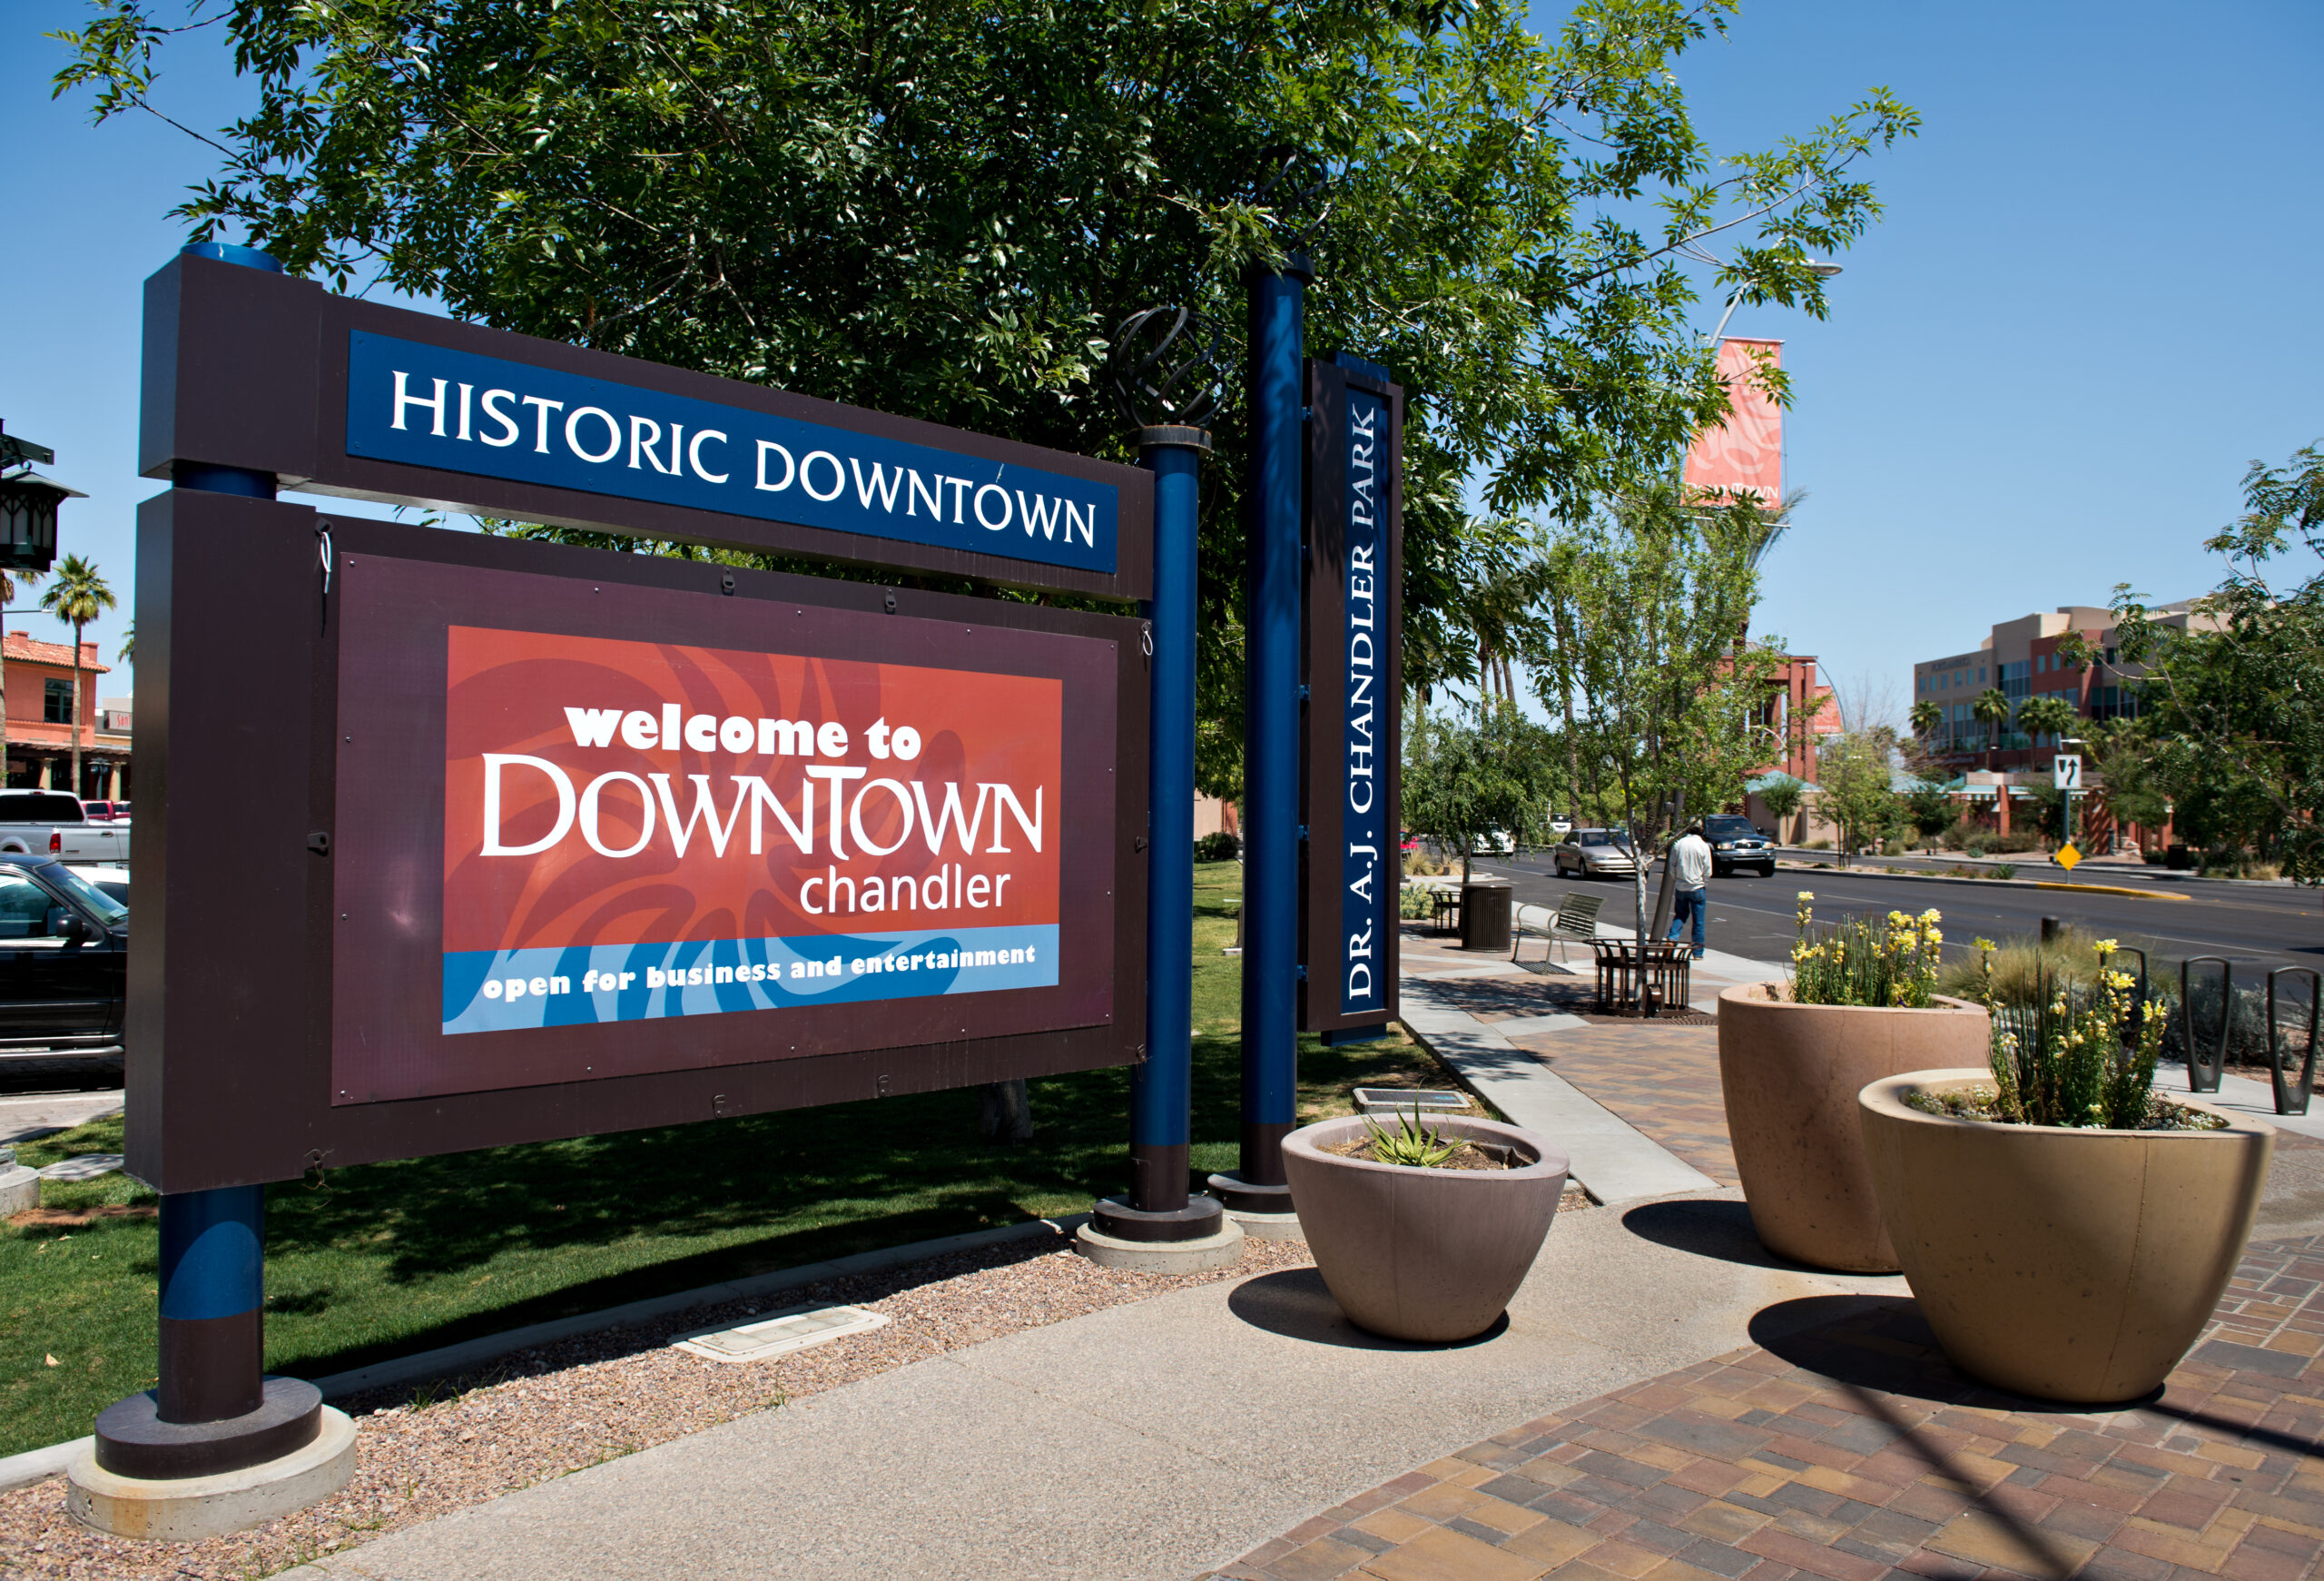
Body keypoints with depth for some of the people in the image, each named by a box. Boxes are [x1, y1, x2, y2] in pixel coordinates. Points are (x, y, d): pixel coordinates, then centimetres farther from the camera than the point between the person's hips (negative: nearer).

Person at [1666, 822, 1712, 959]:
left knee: (1680, 914, 18)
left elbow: (1672, 866, 4)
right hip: (1696, 887, -2)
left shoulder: (1678, 844, -2)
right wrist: (1704, 881, 12)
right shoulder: (1704, 846, -9)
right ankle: (1698, 952, 10)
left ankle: (1672, 937, -6)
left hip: (1680, 886, 2)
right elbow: (1708, 871, -5)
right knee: (1698, 921, 6)